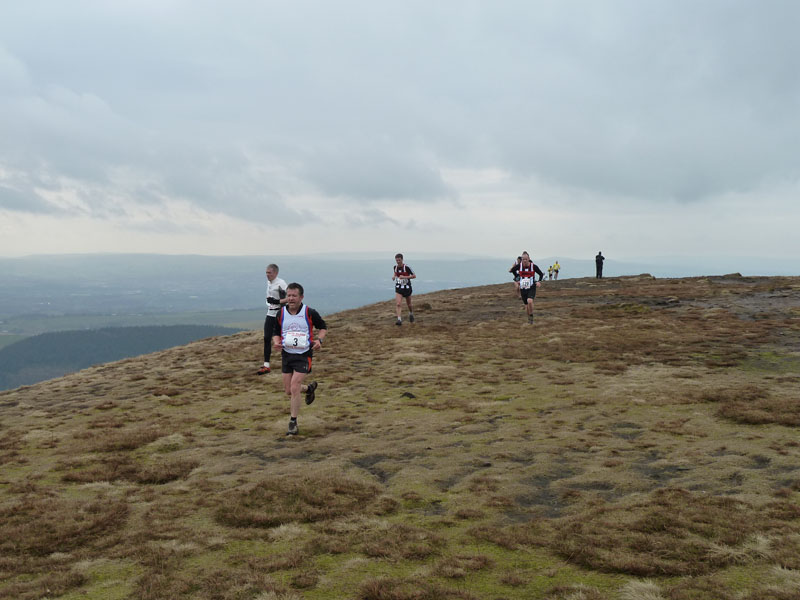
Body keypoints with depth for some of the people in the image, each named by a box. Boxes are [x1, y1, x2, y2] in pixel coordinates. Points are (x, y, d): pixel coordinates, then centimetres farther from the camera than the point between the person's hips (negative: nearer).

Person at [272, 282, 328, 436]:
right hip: (286, 354, 5)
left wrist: (319, 339, -14)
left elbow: (323, 327, 6)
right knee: (288, 390, 9)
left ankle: (293, 423, -2)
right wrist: (276, 342, -11)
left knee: (294, 388, -15)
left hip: (303, 355, -4)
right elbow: (276, 333, 12)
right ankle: (309, 388, 43)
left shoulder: (310, 313, -9)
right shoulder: (281, 313, 0)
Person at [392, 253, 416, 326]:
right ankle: (399, 320, -21)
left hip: (407, 288, -2)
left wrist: (405, 277, -24)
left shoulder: (407, 267, -16)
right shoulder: (395, 267, -1)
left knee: (409, 304, 15)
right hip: (398, 288, 2)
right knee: (398, 304, -17)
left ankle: (411, 313, 47)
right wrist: (393, 276, 0)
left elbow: (414, 276, -13)